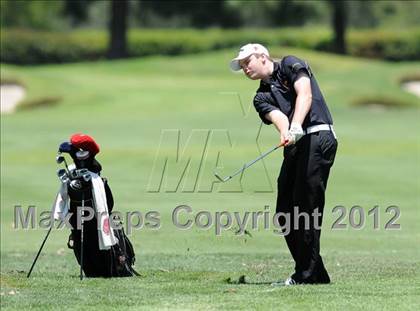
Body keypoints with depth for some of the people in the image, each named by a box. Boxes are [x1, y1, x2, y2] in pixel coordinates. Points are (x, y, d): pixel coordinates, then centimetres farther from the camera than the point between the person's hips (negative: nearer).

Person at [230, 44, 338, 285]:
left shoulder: (290, 66, 7)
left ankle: (307, 274, -11)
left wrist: (296, 125, -28)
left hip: (318, 137, -8)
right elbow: (278, 117, 0)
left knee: (306, 205, -13)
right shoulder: (262, 97, 21)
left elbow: (305, 94, -10)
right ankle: (316, 274, 11)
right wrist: (286, 132, -24)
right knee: (285, 211, 5)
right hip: (294, 146, 8)